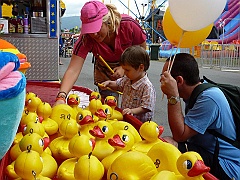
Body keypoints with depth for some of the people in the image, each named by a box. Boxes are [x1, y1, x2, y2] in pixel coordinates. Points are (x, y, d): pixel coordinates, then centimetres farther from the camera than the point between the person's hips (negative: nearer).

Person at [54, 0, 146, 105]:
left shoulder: (128, 24, -31)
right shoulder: (86, 39, -30)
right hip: (104, 72, 0)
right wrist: (61, 97, -52)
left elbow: (142, 49, -14)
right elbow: (73, 70, -37)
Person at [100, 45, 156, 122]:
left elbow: (146, 108, -20)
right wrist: (109, 83, 6)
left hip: (140, 121, -8)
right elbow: (117, 85, 26)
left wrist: (132, 111, -33)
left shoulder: (147, 87, -20)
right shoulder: (127, 79, 6)